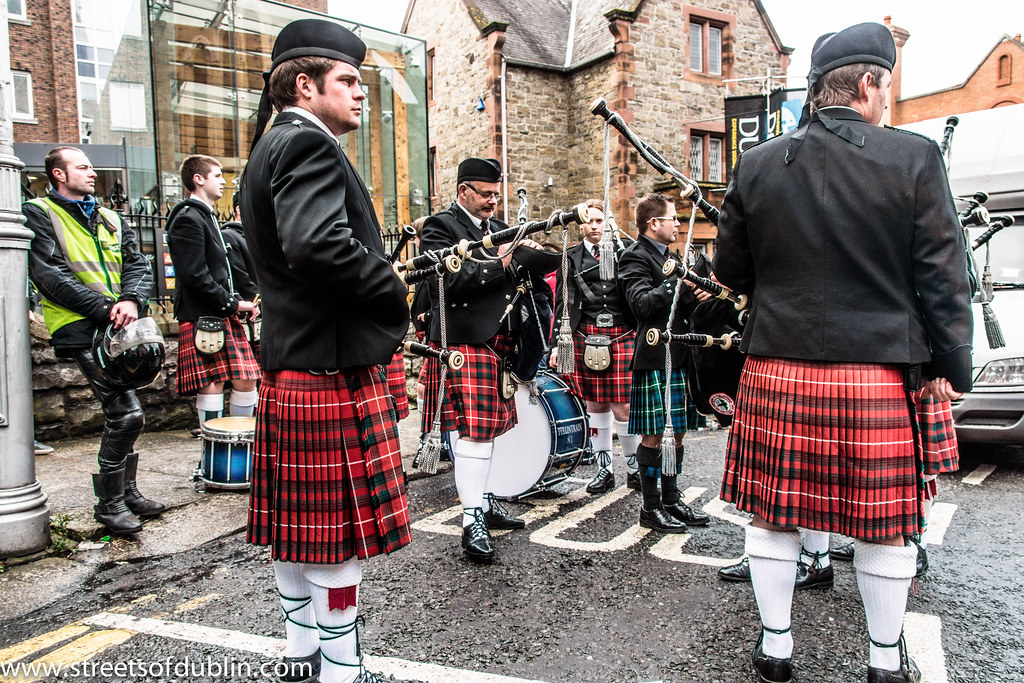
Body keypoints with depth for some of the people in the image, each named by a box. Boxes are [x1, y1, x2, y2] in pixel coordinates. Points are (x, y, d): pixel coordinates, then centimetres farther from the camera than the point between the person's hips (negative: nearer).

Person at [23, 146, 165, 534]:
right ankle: (109, 504, 0)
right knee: (127, 414, -14)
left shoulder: (108, 218, 21)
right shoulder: (38, 215, 1)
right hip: (82, 331, -7)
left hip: (121, 327, 7)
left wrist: (132, 300, -10)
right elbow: (49, 276, -11)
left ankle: (126, 491, 29)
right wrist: (105, 308, -17)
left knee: (122, 415, 14)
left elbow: (137, 264, 10)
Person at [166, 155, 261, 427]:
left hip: (225, 315, 9)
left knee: (245, 380, 7)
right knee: (212, 386, -5)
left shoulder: (207, 217, 22)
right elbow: (195, 276, -18)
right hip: (203, 318, -9)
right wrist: (234, 303, -14)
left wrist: (240, 300, 12)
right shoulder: (188, 219, -10)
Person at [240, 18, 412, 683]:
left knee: (301, 522, 18)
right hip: (334, 373, -10)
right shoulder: (308, 144, -13)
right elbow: (318, 244, -30)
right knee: (342, 530, 1)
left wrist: (379, 278, 12)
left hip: (288, 369, 11)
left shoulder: (269, 150, 20)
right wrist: (393, 289, -15)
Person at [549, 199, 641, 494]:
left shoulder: (622, 250, 11)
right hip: (586, 337, 1)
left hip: (622, 336, 0)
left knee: (623, 406, -3)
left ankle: (634, 467, 17)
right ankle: (604, 468, 20)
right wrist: (558, 342, 0)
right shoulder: (571, 257, 9)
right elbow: (561, 303, 6)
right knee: (595, 404, 7)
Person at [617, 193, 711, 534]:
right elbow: (643, 304, -21)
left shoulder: (671, 256, 19)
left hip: (676, 355, 9)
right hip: (653, 357, -9)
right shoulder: (635, 256, -8)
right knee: (653, 436, -1)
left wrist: (694, 296, 2)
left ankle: (671, 500, 25)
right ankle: (650, 508, 10)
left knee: (676, 433, 13)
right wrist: (679, 282, -20)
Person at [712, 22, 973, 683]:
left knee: (774, 512, 12)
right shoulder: (914, 158, -3)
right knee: (884, 521, 14)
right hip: (881, 373, 0)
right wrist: (950, 366, 6)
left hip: (778, 369, 1)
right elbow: (943, 274, -2)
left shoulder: (757, 165, 1)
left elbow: (730, 269, 8)